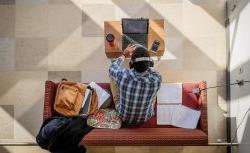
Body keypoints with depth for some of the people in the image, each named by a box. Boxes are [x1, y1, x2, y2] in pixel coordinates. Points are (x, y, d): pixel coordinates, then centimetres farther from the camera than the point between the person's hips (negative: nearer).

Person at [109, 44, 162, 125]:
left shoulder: (123, 76, -34)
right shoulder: (156, 79, -31)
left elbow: (112, 68, -7)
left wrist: (124, 54, 6)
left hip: (123, 116, 0)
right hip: (145, 118, 1)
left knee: (112, 75, 7)